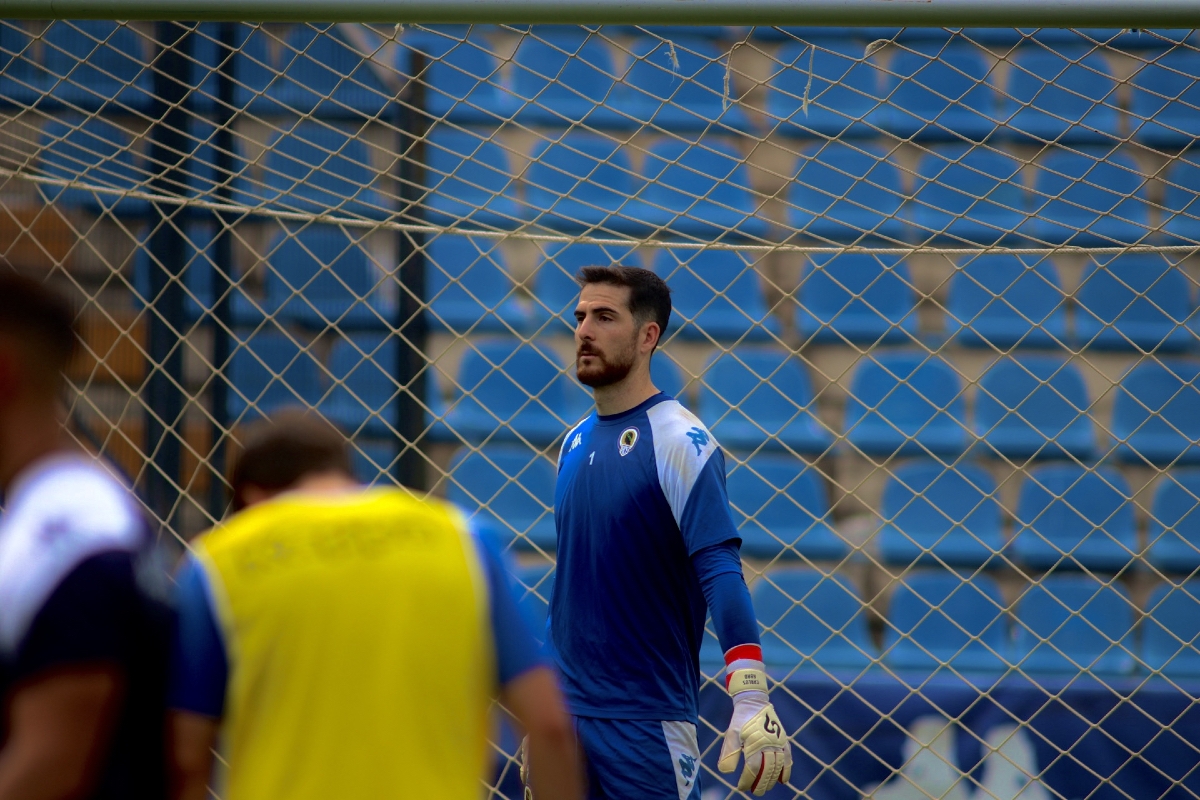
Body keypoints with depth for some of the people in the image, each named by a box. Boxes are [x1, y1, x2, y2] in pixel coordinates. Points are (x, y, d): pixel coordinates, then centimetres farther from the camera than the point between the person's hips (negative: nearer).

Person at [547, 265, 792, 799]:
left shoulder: (679, 443, -10)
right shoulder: (576, 442, 12)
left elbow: (720, 570, -21)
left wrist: (751, 700, -32)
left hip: (646, 726, -7)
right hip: (563, 713, 7)